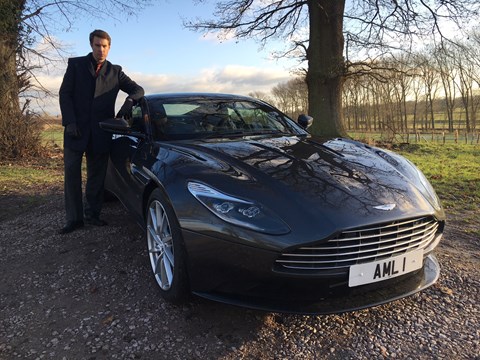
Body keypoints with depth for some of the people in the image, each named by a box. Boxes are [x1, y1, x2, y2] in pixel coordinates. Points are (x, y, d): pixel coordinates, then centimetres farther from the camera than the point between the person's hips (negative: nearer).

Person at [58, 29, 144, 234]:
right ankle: (74, 218, 7)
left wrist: (130, 99, -14)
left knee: (96, 175, 7)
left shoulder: (115, 72, 11)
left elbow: (138, 89, 10)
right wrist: (70, 122, -11)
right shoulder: (76, 64, 6)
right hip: (76, 129, -1)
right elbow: (64, 94, 1)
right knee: (72, 173, -1)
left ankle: (92, 214, 19)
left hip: (100, 132, 1)